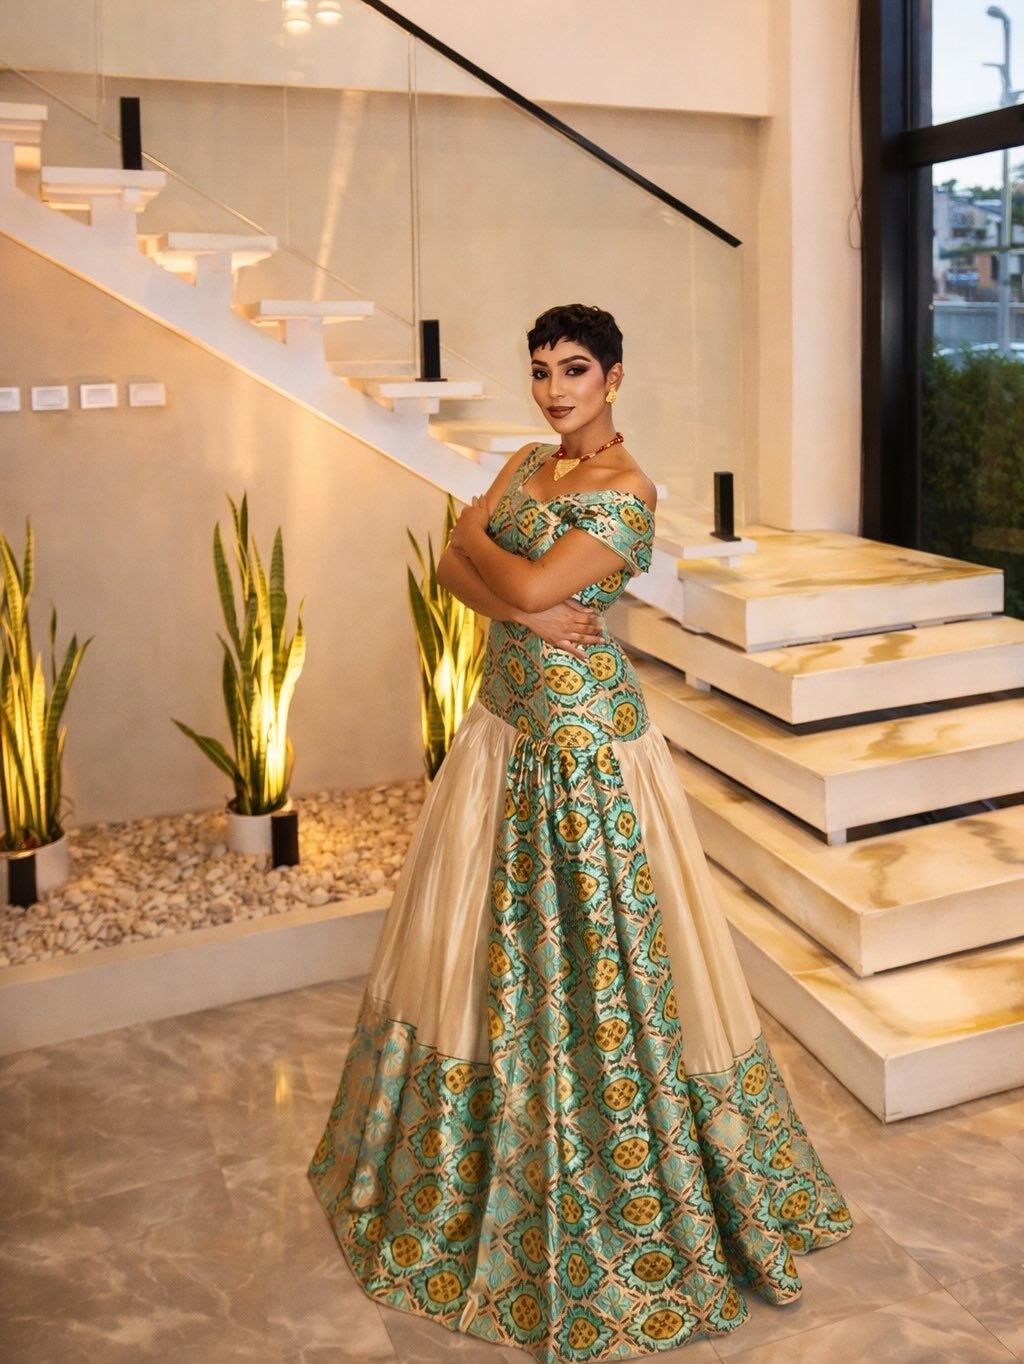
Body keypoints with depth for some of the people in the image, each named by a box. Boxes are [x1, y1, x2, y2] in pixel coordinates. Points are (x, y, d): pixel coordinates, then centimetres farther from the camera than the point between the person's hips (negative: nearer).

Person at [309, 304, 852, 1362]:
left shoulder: (626, 492, -16)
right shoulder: (527, 464, 9)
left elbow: (531, 582, -25)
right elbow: (453, 567, 1)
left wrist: (476, 534, -6)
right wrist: (521, 608, -18)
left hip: (584, 737, -8)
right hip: (507, 720, 8)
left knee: (593, 941, 1)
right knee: (488, 933, 17)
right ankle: (475, 1150, 38)